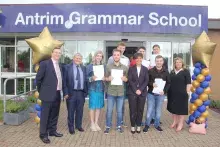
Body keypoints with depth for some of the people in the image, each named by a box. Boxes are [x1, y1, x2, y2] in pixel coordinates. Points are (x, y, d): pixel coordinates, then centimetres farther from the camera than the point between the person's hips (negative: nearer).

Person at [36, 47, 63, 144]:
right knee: (45, 115, 3)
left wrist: (60, 91, 16)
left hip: (57, 94, 7)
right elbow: (38, 78, -6)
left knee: (54, 115, 16)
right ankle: (43, 134, 15)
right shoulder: (44, 63, -8)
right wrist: (41, 91, 1)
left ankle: (52, 131, 31)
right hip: (48, 94, -7)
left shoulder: (59, 65, 13)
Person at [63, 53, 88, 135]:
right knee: (71, 111, 7)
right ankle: (71, 127, 22)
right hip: (71, 92, -3)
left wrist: (86, 91, 5)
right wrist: (65, 93, -11)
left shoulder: (83, 68, 10)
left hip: (81, 93, 4)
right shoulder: (68, 67, -2)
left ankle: (78, 126, 29)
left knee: (80, 111, 12)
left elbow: (85, 80, 11)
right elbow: (64, 81, -5)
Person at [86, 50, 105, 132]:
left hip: (101, 88, 3)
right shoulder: (90, 66, 0)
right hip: (93, 88, -3)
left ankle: (96, 123, 21)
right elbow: (86, 77, -1)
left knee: (99, 106, 8)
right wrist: (91, 78, -19)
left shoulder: (104, 66, 8)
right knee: (93, 107, -1)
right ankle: (92, 124, 14)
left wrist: (105, 78, -8)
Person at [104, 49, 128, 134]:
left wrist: (124, 79, -11)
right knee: (109, 111, 4)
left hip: (121, 92, 1)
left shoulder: (124, 67, 6)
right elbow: (105, 78, 5)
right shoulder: (108, 66, 3)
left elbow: (127, 79, 11)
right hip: (111, 92, -1)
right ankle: (108, 127, 18)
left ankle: (119, 126, 25)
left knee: (119, 111, 10)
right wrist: (108, 79, -16)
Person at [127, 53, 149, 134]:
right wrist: (135, 90, -12)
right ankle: (133, 126, 13)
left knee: (140, 110, 5)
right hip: (132, 92, -1)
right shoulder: (131, 68, 4)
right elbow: (130, 80, -2)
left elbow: (146, 81, 2)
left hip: (142, 92, 1)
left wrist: (140, 90, -10)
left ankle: (138, 126, 17)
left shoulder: (145, 69, 9)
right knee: (133, 110, 1)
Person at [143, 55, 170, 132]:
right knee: (150, 110, 1)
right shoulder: (150, 71, -1)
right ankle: (147, 125, 18)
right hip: (151, 94, -1)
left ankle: (157, 124, 28)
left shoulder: (166, 72, 4)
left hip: (161, 94, 2)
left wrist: (164, 90, -8)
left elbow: (168, 83, 6)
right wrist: (152, 84, -18)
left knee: (158, 111, 11)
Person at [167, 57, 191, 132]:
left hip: (181, 94, -5)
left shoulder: (185, 71, -4)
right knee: (173, 107, 12)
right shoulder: (172, 72, 12)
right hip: (172, 93, 6)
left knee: (181, 108, 4)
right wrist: (168, 91, 13)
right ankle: (175, 121, 28)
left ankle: (180, 123, 17)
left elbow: (188, 83, -8)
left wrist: (187, 92, -14)